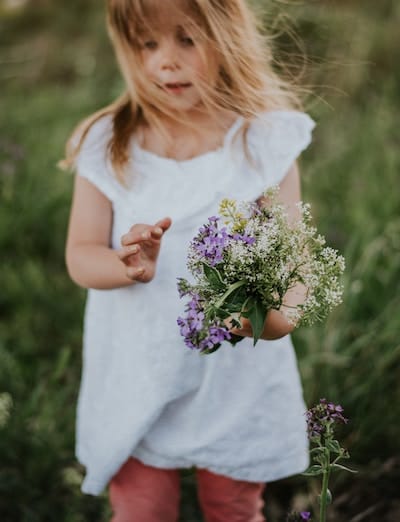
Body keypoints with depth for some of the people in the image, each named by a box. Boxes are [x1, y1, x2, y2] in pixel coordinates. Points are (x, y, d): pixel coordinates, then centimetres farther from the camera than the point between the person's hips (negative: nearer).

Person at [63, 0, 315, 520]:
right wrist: (128, 267, -29)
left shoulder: (266, 142, -10)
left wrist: (277, 310, -36)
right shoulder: (108, 145, -7)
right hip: (134, 385, 1)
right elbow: (81, 256, -6)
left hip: (238, 384, 0)